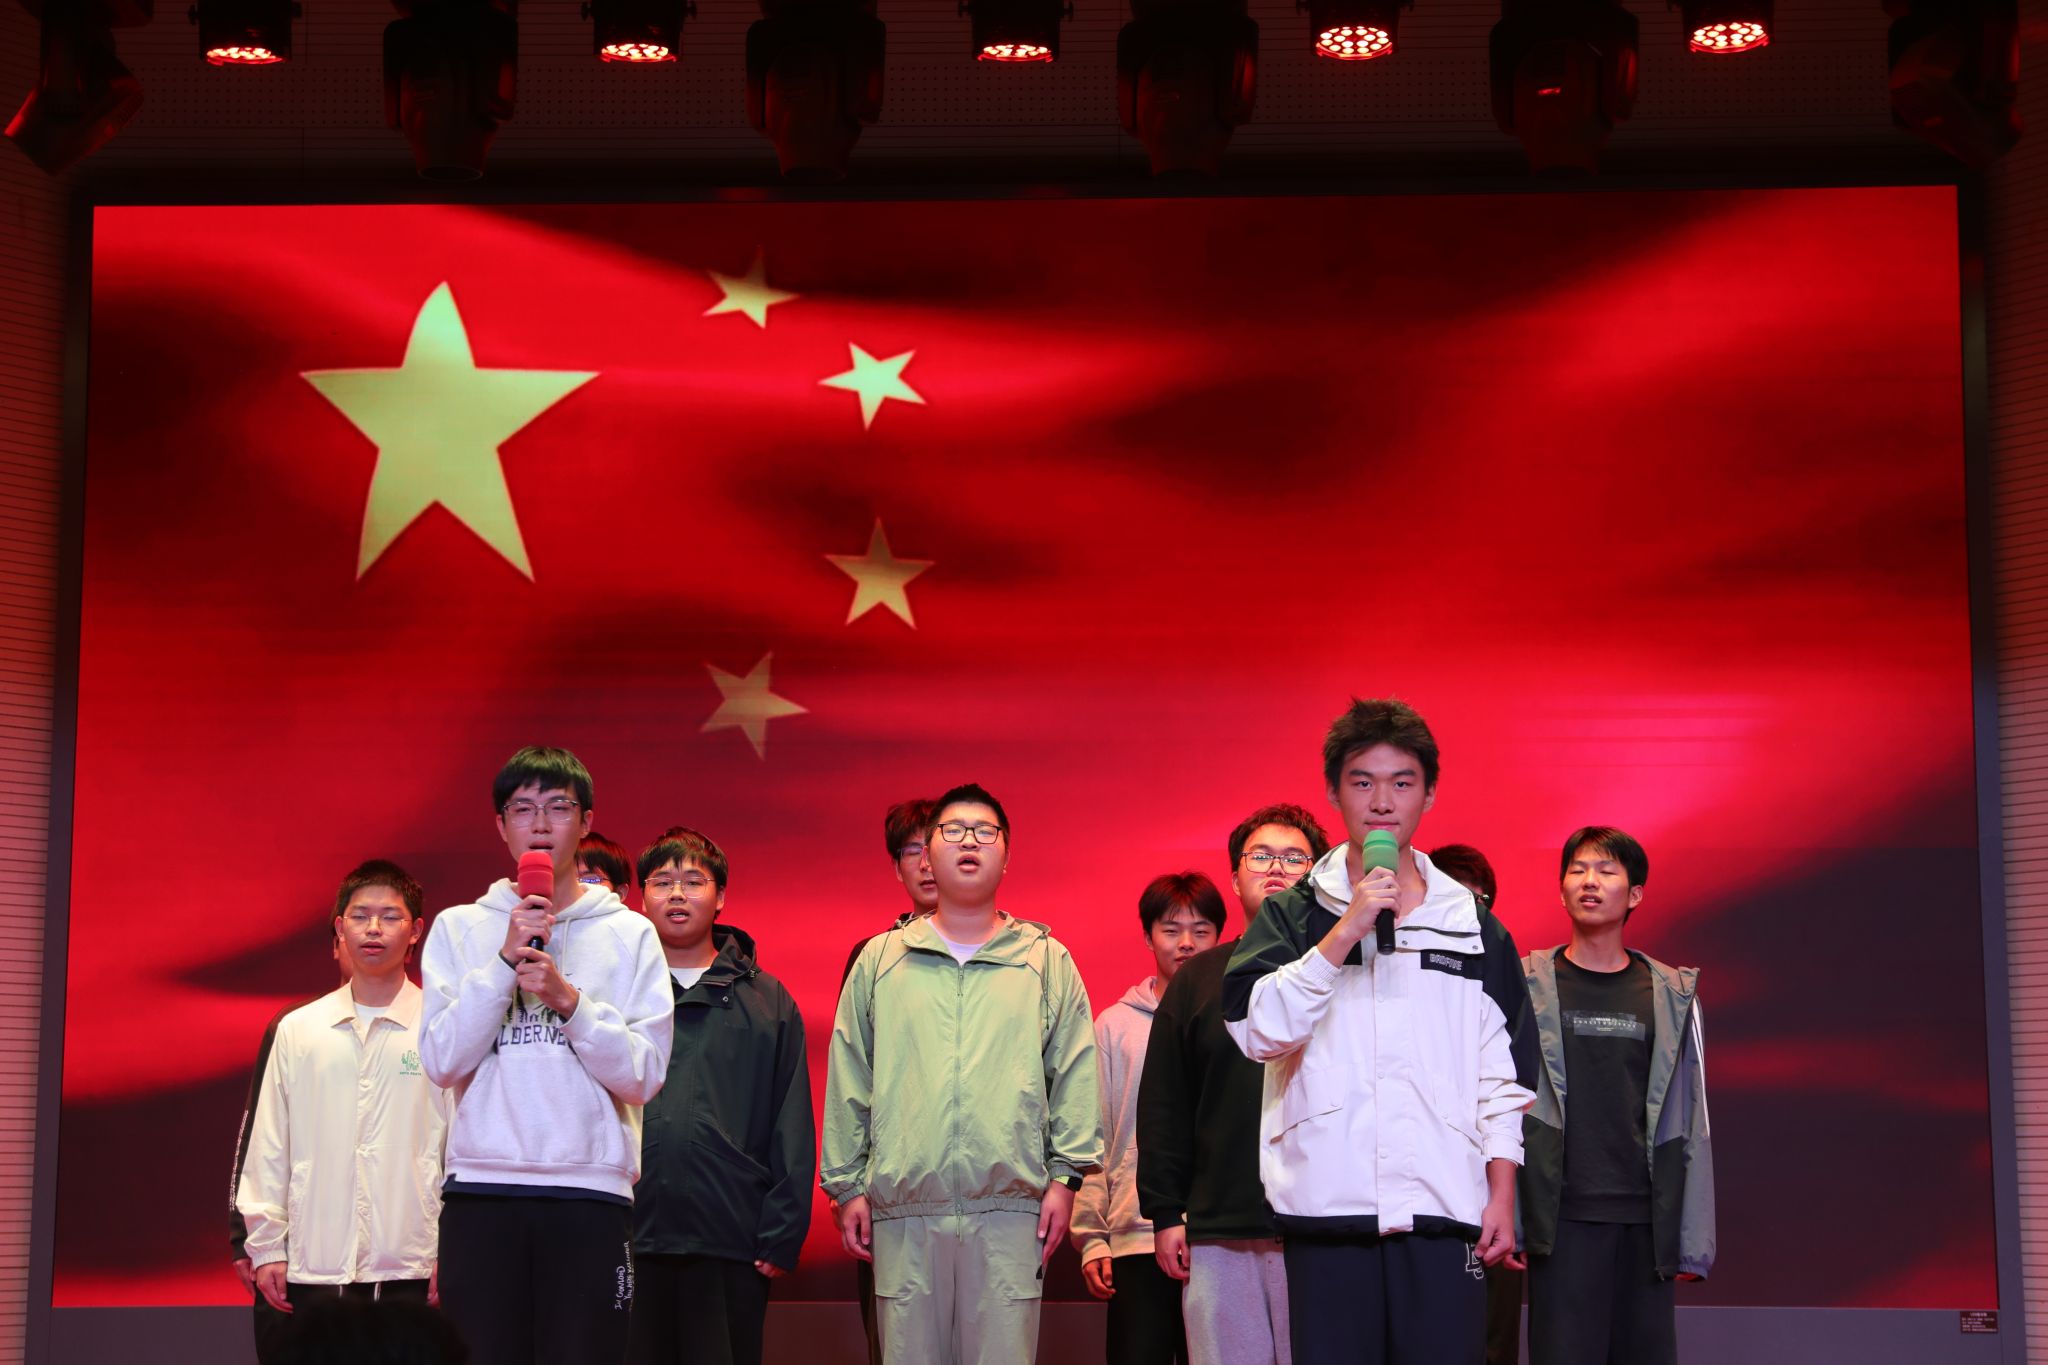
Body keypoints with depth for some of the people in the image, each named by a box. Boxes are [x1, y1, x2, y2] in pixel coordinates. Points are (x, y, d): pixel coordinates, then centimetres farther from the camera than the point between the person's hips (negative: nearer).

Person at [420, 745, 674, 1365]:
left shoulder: (629, 934, 8)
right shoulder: (459, 928, 9)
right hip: (481, 1190, 1)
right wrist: (506, 959, -9)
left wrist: (568, 998, -13)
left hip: (591, 1195, 0)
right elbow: (443, 1061, -2)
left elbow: (643, 1075, -1)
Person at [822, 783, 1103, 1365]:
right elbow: (848, 1082, 12)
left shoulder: (1047, 959, 13)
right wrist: (847, 1185, 6)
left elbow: (1075, 1074, 7)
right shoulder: (879, 959, 14)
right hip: (902, 1206, 1)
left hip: (1011, 1206, -1)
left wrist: (1066, 1175, -2)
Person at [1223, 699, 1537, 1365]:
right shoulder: (1295, 914, 10)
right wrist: (1346, 933, -11)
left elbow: (1504, 1074, 13)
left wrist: (1502, 1196, 5)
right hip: (1327, 1207, -1)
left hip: (1443, 1210, 1)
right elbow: (1256, 1027, -7)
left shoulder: (1472, 924, 14)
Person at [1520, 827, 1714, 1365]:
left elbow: (1691, 1125, 8)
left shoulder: (1673, 995, 9)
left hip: (1646, 1219, 2)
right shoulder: (1526, 987, 5)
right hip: (1562, 1217, -2)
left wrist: (1693, 1241, 3)